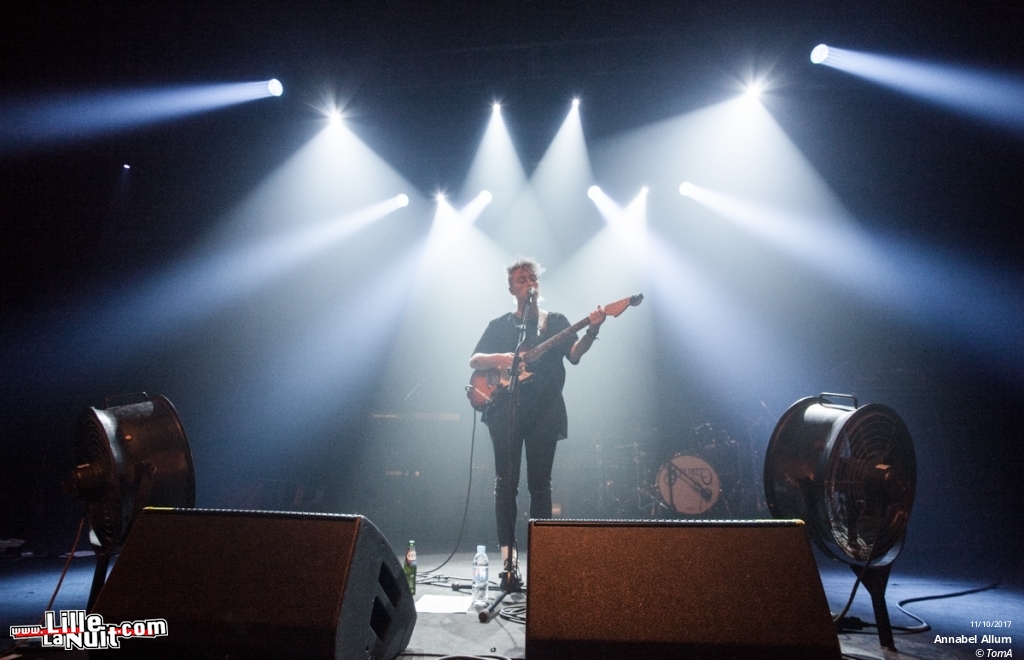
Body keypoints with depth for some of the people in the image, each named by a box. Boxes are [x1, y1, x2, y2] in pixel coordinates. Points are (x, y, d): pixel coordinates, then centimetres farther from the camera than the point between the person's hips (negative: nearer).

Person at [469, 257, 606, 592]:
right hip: (505, 409, 0)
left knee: (540, 485, 3)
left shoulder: (555, 321, 13)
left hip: (544, 410, 0)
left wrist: (592, 331, -21)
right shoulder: (499, 325, 15)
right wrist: (498, 358, -13)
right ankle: (508, 560, 2)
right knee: (506, 484, -2)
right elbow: (474, 360, 8)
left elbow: (574, 354, -2)